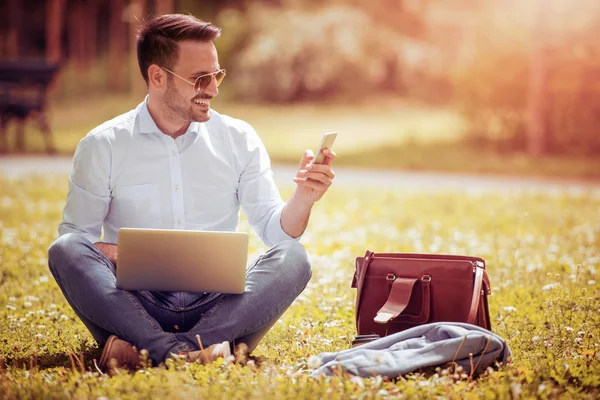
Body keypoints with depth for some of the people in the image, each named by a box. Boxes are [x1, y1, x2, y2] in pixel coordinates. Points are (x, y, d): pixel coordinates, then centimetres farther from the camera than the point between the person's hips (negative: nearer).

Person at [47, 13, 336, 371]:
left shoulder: (239, 139, 9)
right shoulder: (102, 146, 4)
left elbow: (274, 230, 6)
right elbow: (74, 234, 2)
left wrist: (303, 200, -16)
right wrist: (117, 255, -19)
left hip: (219, 303, 2)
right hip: (138, 305, -1)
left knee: (293, 258, -26)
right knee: (65, 250, -27)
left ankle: (144, 347, -38)